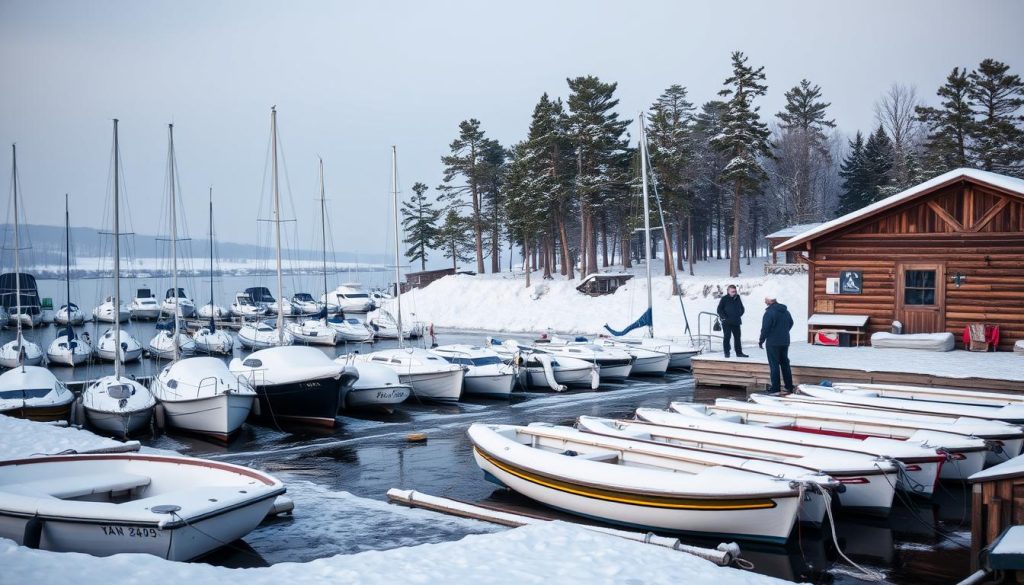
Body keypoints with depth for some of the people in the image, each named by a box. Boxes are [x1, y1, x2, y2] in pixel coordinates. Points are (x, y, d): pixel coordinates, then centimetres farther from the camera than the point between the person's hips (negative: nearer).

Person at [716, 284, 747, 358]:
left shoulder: (738, 298, 7)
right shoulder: (724, 299, -6)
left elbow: (742, 308, 20)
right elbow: (719, 309, -3)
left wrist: (739, 315, 5)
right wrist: (724, 317, -13)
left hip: (736, 322, 5)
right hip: (727, 322, -5)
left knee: (737, 337, 10)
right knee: (727, 337, -6)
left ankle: (739, 352, 18)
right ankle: (726, 352, 4)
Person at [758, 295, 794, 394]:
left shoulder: (769, 312, -19)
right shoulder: (785, 311, 7)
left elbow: (765, 329, -18)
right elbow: (791, 323, 20)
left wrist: (761, 341, -6)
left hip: (773, 343, -7)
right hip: (785, 342, 7)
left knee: (774, 365, -1)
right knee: (785, 364, 16)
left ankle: (775, 389, -1)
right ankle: (789, 387, 20)